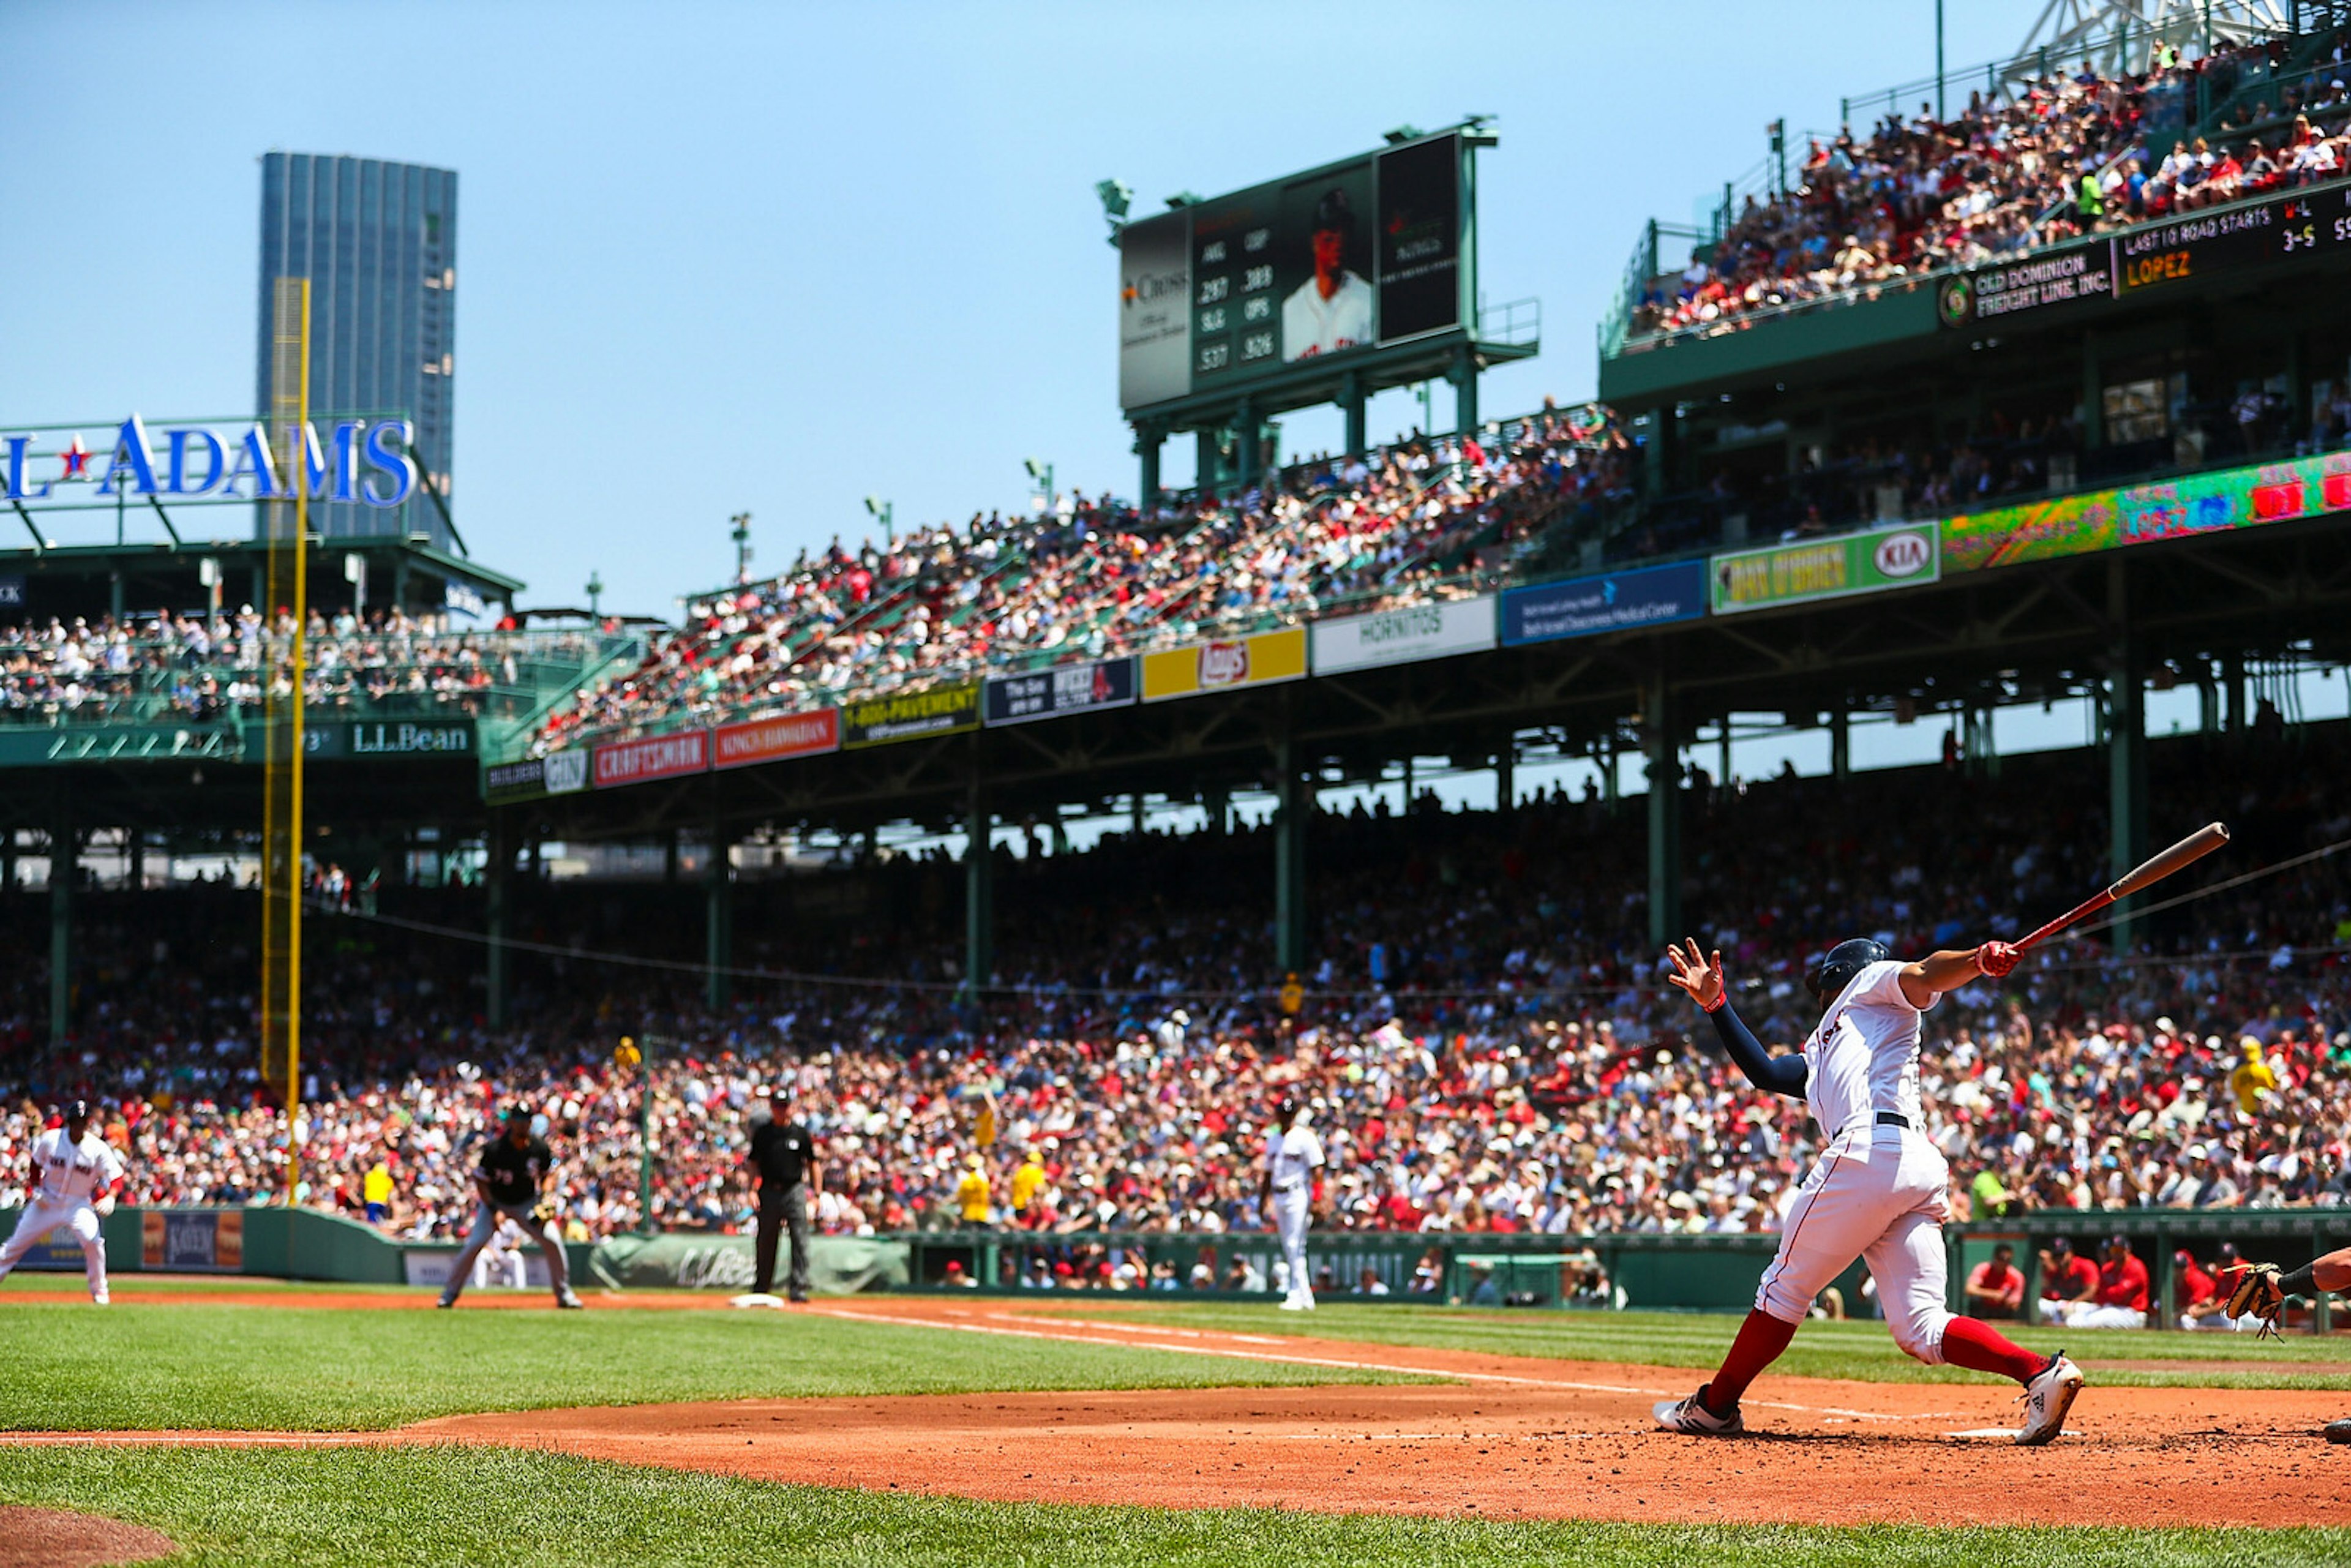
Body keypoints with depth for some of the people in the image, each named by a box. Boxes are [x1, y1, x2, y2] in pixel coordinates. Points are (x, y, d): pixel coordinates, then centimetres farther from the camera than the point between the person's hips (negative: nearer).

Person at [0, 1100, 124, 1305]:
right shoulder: (50, 1140, -11)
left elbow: (116, 1177, -13)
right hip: (48, 1202, 2)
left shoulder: (98, 1148, -14)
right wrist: (36, 1189, -4)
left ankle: (99, 1292, -6)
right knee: (17, 1243, 6)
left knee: (93, 1241, -22)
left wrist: (110, 1197, -32)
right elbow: (36, 1163, 7)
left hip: (79, 1204, -2)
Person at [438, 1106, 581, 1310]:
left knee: (553, 1241, -13)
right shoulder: (494, 1148, -23)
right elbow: (480, 1181, -13)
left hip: (527, 1203, 2)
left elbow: (547, 1173, 4)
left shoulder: (539, 1147, -14)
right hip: (495, 1202, -2)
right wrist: (494, 1211, -19)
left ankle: (564, 1294, 2)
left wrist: (544, 1198, -12)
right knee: (475, 1244, -16)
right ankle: (450, 1293, 0)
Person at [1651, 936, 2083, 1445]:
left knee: (1786, 1287, 2)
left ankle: (1714, 1406, 10)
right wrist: (1716, 1005, 32)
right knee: (1921, 1330, -4)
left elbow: (1924, 975, 0)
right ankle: (2040, 1372, -19)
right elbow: (1764, 1071, 31)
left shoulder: (1874, 983, 19)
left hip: (1870, 1150, -8)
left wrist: (1981, 959, -21)